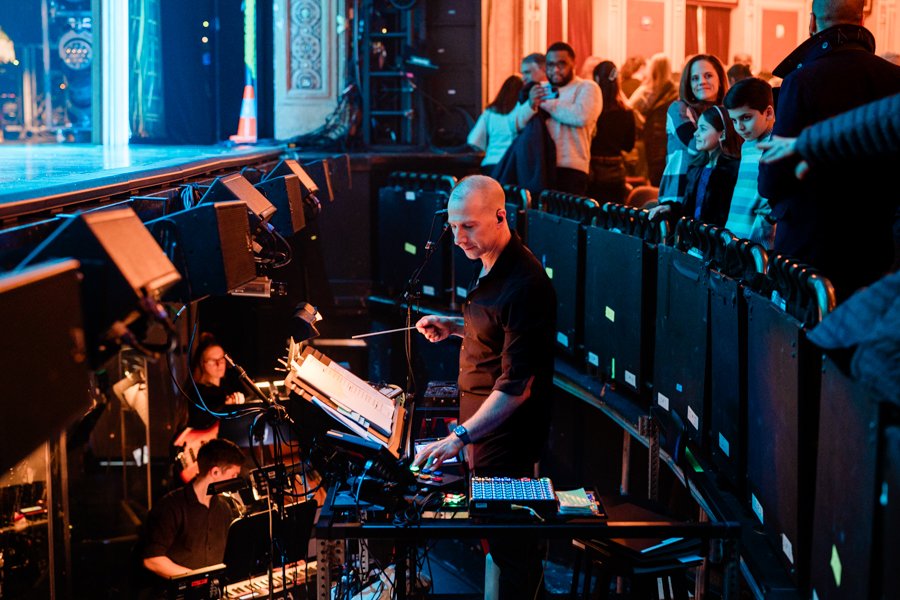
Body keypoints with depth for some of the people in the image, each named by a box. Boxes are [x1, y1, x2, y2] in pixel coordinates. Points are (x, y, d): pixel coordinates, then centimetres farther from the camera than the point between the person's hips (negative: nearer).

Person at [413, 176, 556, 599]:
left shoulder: (524, 285, -27)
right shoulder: (491, 266, 6)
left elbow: (516, 386, -29)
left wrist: (462, 436, -34)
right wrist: (453, 327, 7)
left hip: (504, 437, -10)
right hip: (482, 423, 10)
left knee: (510, 547, 2)